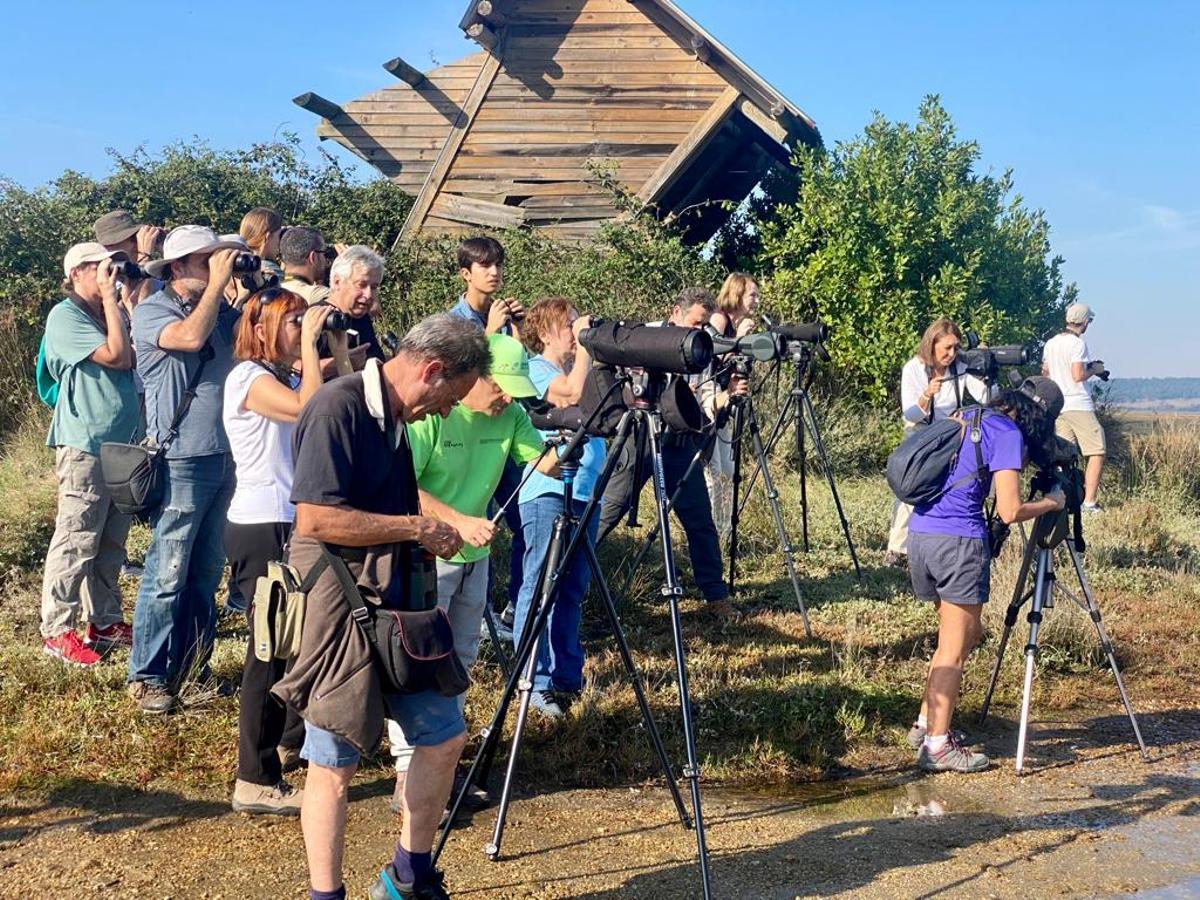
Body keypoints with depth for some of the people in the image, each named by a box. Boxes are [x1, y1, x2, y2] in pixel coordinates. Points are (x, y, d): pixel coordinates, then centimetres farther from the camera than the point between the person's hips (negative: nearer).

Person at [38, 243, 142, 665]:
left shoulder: (108, 314, 17)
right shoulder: (66, 316, -9)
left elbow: (138, 358, 8)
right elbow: (117, 356, -19)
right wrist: (110, 299, -13)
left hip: (123, 444, 8)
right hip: (86, 445, -8)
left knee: (111, 543, 14)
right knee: (75, 543, -5)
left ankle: (105, 622, 23)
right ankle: (56, 631, 1)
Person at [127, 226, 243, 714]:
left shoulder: (221, 308, 11)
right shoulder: (152, 311, -7)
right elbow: (191, 336, -26)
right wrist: (218, 283, -16)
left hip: (225, 458, 7)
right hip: (182, 462, -7)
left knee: (207, 572, 13)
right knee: (168, 575, -3)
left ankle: (192, 663, 24)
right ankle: (147, 676, 7)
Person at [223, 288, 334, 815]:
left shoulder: (286, 377, 16)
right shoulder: (248, 377, -13)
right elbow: (310, 409, -29)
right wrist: (310, 344, -20)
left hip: (291, 524, 9)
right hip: (262, 528, -9)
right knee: (271, 647, -6)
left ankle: (292, 737, 37)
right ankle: (256, 782, 0)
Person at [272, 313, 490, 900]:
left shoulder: (393, 418, 12)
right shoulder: (337, 407, -16)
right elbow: (314, 518, -24)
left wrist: (429, 538, 10)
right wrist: (416, 529, -17)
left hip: (396, 608, 9)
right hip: (337, 613, -9)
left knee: (444, 736, 12)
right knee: (335, 764, 1)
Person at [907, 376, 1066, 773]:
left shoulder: (969, 419, 18)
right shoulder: (1009, 434, -7)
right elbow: (1010, 511, -12)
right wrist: (1051, 502, 3)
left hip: (919, 532, 8)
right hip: (958, 540, -8)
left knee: (967, 633, 20)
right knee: (954, 648, 0)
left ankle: (926, 723, 24)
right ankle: (937, 745, 2)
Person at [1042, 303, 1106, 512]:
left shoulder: (1051, 343, 11)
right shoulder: (1078, 343, -11)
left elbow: (1045, 371, 18)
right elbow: (1078, 376, -17)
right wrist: (1094, 368, 0)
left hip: (1057, 406, 7)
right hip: (1079, 406, -7)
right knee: (1096, 453, -3)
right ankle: (1089, 502, -9)